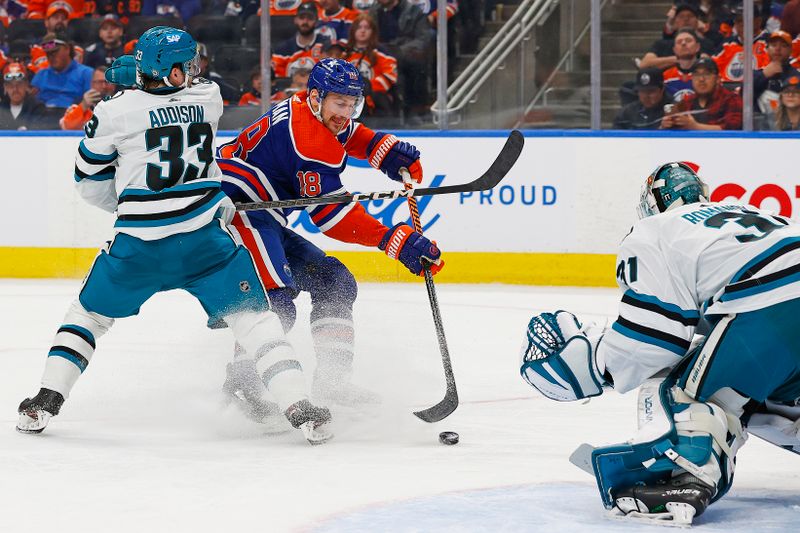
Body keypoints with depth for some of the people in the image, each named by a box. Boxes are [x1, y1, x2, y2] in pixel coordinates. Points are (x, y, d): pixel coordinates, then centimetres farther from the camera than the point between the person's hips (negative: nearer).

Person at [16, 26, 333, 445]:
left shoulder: (115, 112, -1)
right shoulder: (208, 100, 5)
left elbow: (90, 183, 11)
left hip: (138, 244, 0)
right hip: (204, 241, 0)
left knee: (90, 313, 21)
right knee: (253, 318, 7)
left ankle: (47, 400, 15)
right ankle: (299, 409, -4)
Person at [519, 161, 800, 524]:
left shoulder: (652, 234, 13)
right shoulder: (741, 214, 35)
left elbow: (653, 340, 1)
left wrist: (582, 350, 12)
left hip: (766, 314, -7)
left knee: (676, 392, 3)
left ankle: (683, 479, -22)